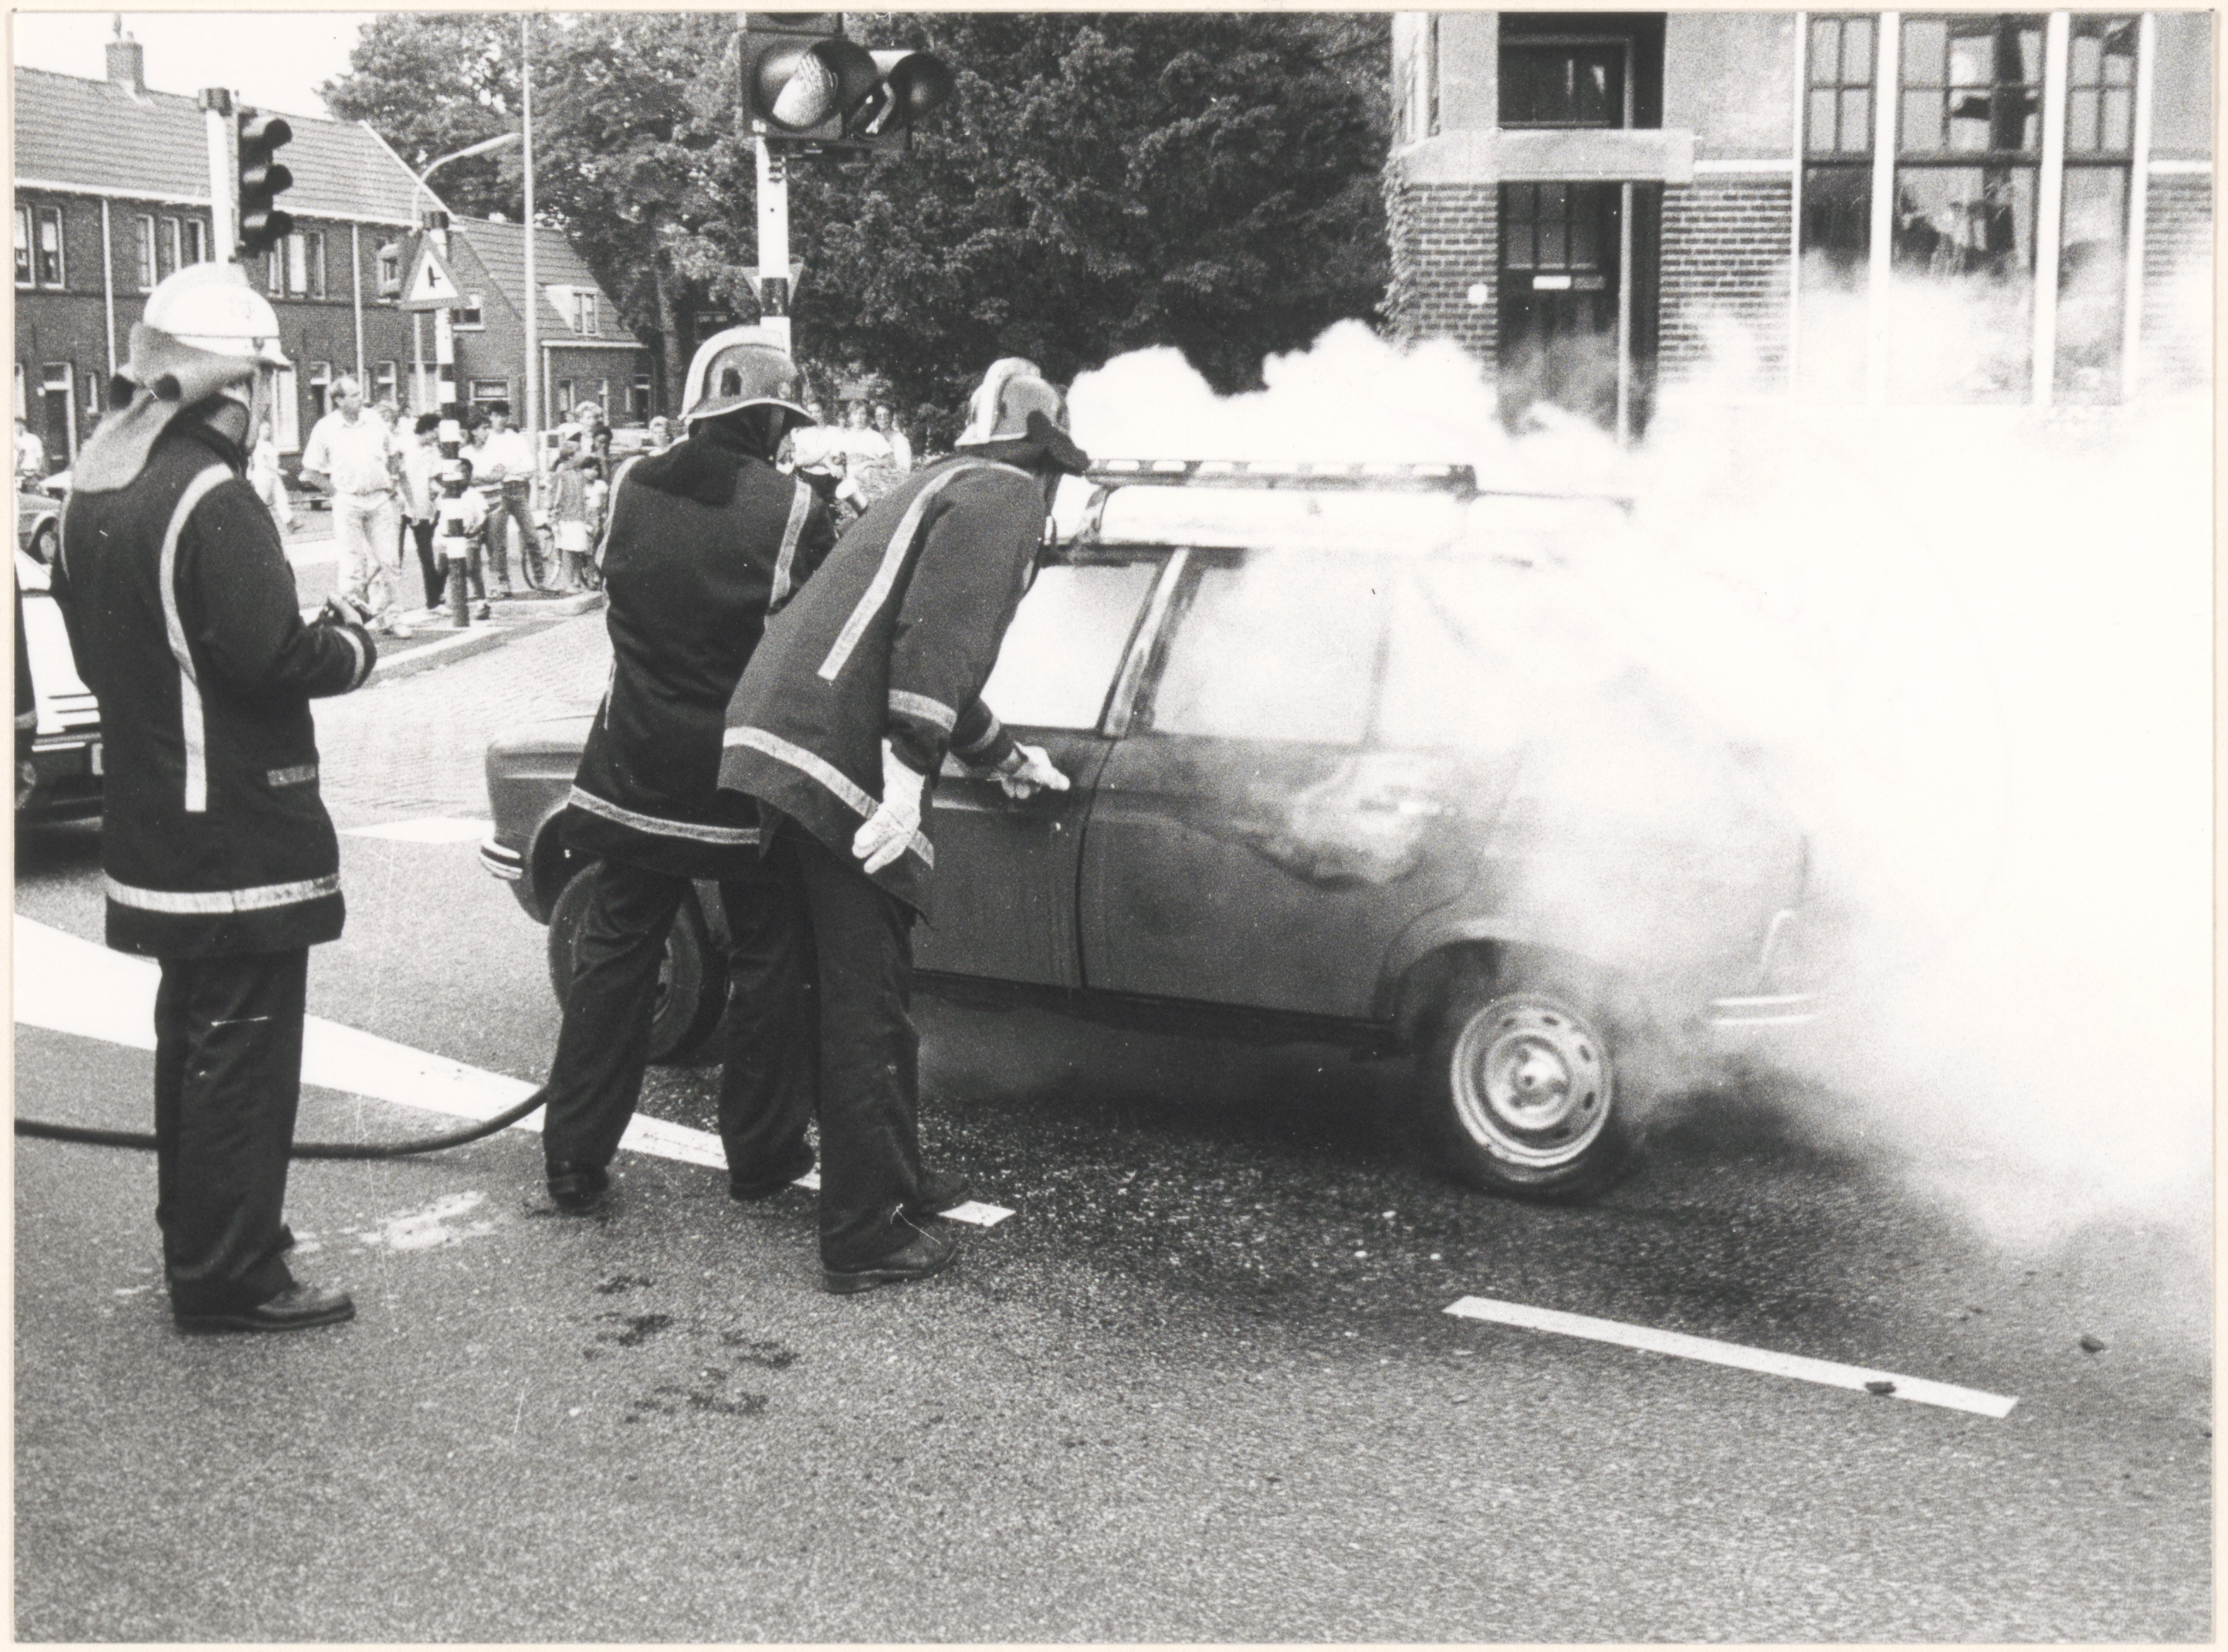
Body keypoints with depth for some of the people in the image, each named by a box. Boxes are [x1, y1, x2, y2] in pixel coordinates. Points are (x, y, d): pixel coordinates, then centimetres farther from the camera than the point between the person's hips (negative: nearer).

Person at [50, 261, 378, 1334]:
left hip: (151, 818, 9)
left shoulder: (96, 488, 9)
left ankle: (198, 1227, 34)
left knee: (194, 1032, 21)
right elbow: (270, 653, -24)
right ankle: (229, 1276, 7)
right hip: (237, 828, -9)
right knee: (245, 1049, 0)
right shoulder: (210, 499, -20)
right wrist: (352, 644, -5)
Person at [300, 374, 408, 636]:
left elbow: (394, 455, 23)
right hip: (348, 503, -3)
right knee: (354, 564, -3)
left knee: (388, 561, 0)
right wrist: (336, 490, -2)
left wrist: (389, 481, 11)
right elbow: (311, 469, 4)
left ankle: (388, 617, 7)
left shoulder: (374, 421, 9)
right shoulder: (325, 428, -1)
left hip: (380, 500, 3)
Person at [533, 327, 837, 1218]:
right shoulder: (790, 509, -13)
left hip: (633, 772, 4)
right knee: (769, 962, 12)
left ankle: (574, 1156, 15)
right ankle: (759, 1152, 20)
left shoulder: (633, 490, 1)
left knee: (613, 956, 13)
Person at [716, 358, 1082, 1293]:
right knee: (869, 1007, -4)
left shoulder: (947, 486, 28)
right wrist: (909, 773, -23)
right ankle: (869, 1236, 2)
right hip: (839, 763, -10)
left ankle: (766, 1146, 43)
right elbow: (939, 631, -18)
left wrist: (1005, 758, 49)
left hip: (771, 739, 10)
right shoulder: (1008, 494, -2)